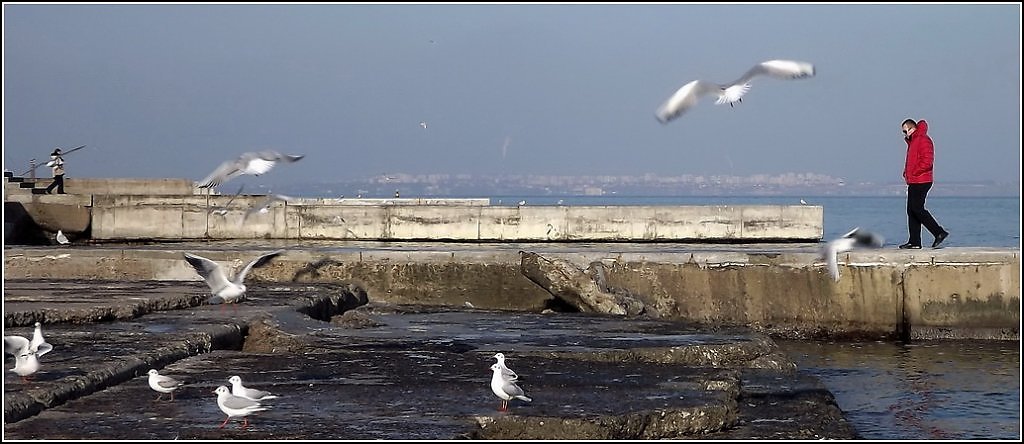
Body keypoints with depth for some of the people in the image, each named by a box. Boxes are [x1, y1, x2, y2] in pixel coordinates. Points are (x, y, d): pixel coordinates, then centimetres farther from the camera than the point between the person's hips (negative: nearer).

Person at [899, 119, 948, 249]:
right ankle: (914, 241, 8)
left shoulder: (923, 140, -11)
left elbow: (927, 161, -21)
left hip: (921, 181, -10)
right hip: (913, 182, 10)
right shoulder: (912, 141, 20)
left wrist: (913, 173, -17)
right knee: (911, 210, 7)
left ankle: (939, 232, -8)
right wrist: (906, 173, 11)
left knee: (917, 209, -13)